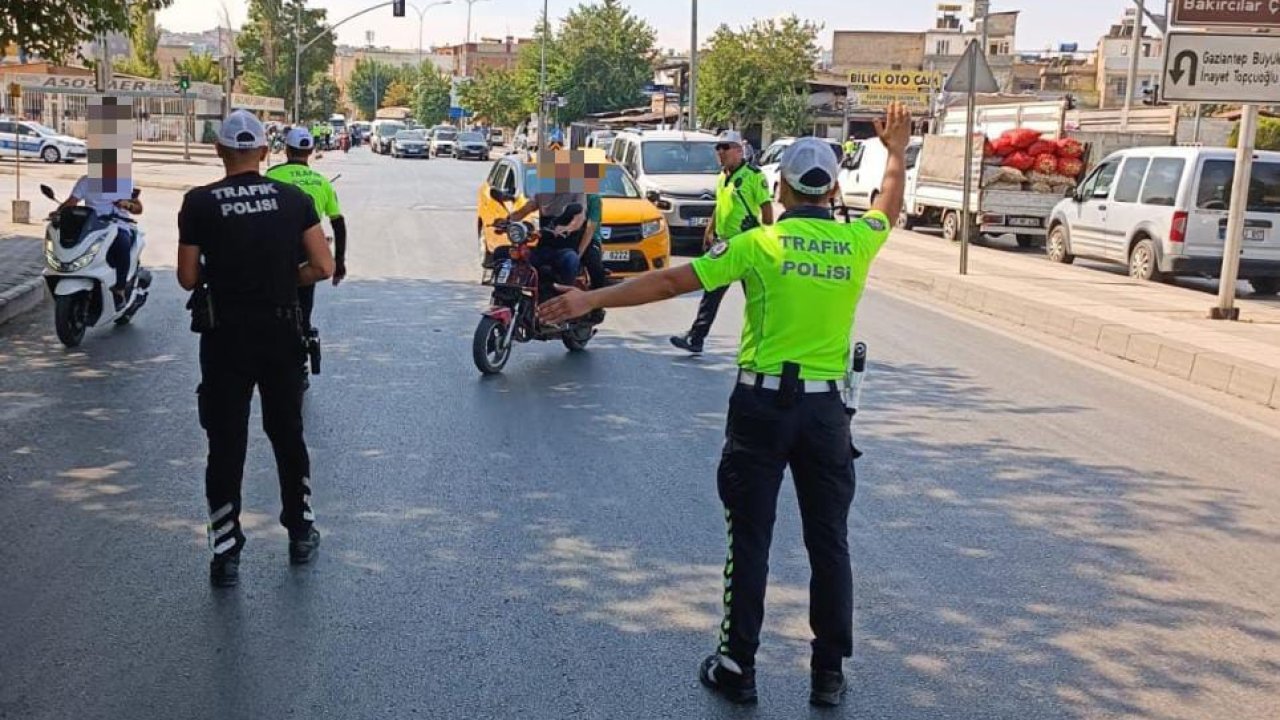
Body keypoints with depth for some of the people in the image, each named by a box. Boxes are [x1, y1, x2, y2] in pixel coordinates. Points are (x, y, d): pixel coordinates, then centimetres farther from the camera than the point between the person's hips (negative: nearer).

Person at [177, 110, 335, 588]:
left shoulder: (199, 204, -8)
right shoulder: (294, 199, -2)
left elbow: (188, 279, -7)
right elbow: (323, 268, -6)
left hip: (226, 336, -2)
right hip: (281, 333, 2)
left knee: (226, 444, 6)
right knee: (288, 434, 17)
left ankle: (226, 553, 10)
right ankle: (301, 533, 28)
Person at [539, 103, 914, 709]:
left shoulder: (760, 243, -8)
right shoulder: (857, 242, 1)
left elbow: (670, 281, -11)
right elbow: (889, 204, 25)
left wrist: (592, 300, -7)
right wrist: (897, 150, 43)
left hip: (763, 403, -2)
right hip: (826, 408, 2)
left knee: (750, 540, 6)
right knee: (829, 543, 10)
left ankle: (737, 667, 14)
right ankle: (829, 673, 16)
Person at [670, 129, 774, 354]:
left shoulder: (754, 175, -11)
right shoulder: (722, 177, 14)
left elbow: (767, 209, -12)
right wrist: (709, 232, 20)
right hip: (723, 243, 8)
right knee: (712, 293, 6)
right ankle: (695, 337, 7)